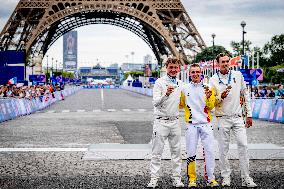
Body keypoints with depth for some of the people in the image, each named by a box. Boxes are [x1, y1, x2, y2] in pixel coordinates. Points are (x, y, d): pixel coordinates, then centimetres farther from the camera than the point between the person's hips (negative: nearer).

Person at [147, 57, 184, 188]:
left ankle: (177, 178, 14)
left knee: (176, 152, 7)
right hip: (161, 121, -5)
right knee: (157, 153, -1)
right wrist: (166, 94, -31)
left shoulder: (180, 84, 11)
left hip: (175, 122, 5)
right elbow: (155, 103, -16)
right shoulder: (160, 82, -6)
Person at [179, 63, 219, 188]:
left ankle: (210, 178, 5)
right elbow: (181, 105, 16)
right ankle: (192, 179, 10)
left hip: (206, 124, 0)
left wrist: (208, 97, -20)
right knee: (191, 153, 0)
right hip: (191, 124, 0)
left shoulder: (208, 87, 4)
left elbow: (211, 106, 0)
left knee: (210, 151, -3)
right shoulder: (184, 88, 6)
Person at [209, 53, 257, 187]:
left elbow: (245, 94, 12)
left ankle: (246, 178, 0)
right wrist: (221, 97, -18)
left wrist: (249, 114, 9)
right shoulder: (213, 80, 1)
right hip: (223, 118, -1)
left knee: (243, 145, -5)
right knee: (223, 148, 1)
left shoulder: (237, 75, 7)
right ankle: (226, 177, 12)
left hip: (238, 117, 1)